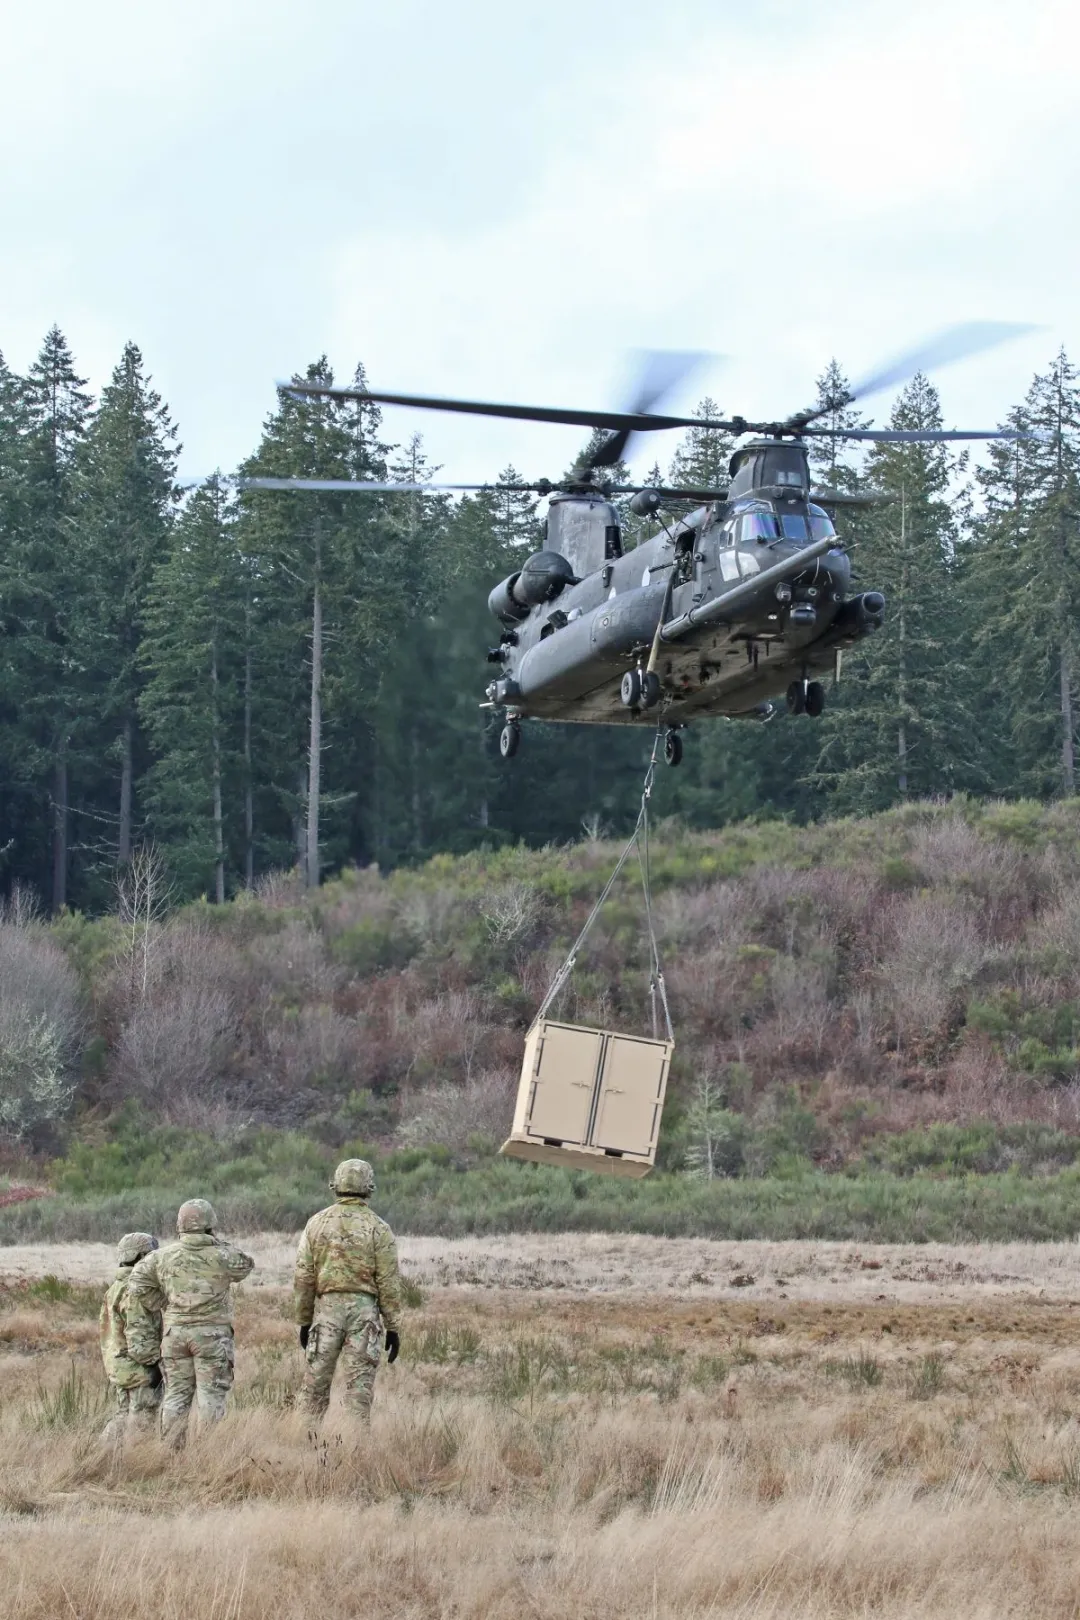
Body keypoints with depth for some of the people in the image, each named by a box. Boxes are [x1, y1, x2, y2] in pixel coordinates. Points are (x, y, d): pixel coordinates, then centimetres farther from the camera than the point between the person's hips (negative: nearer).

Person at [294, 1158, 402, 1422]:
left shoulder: (317, 1223, 4)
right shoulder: (378, 1229, -3)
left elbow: (303, 1277, 4)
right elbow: (389, 1282, -4)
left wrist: (304, 1321, 12)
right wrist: (393, 1328, 2)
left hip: (326, 1308, 2)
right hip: (364, 1310, -2)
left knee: (315, 1384, 8)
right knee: (359, 1388, 0)